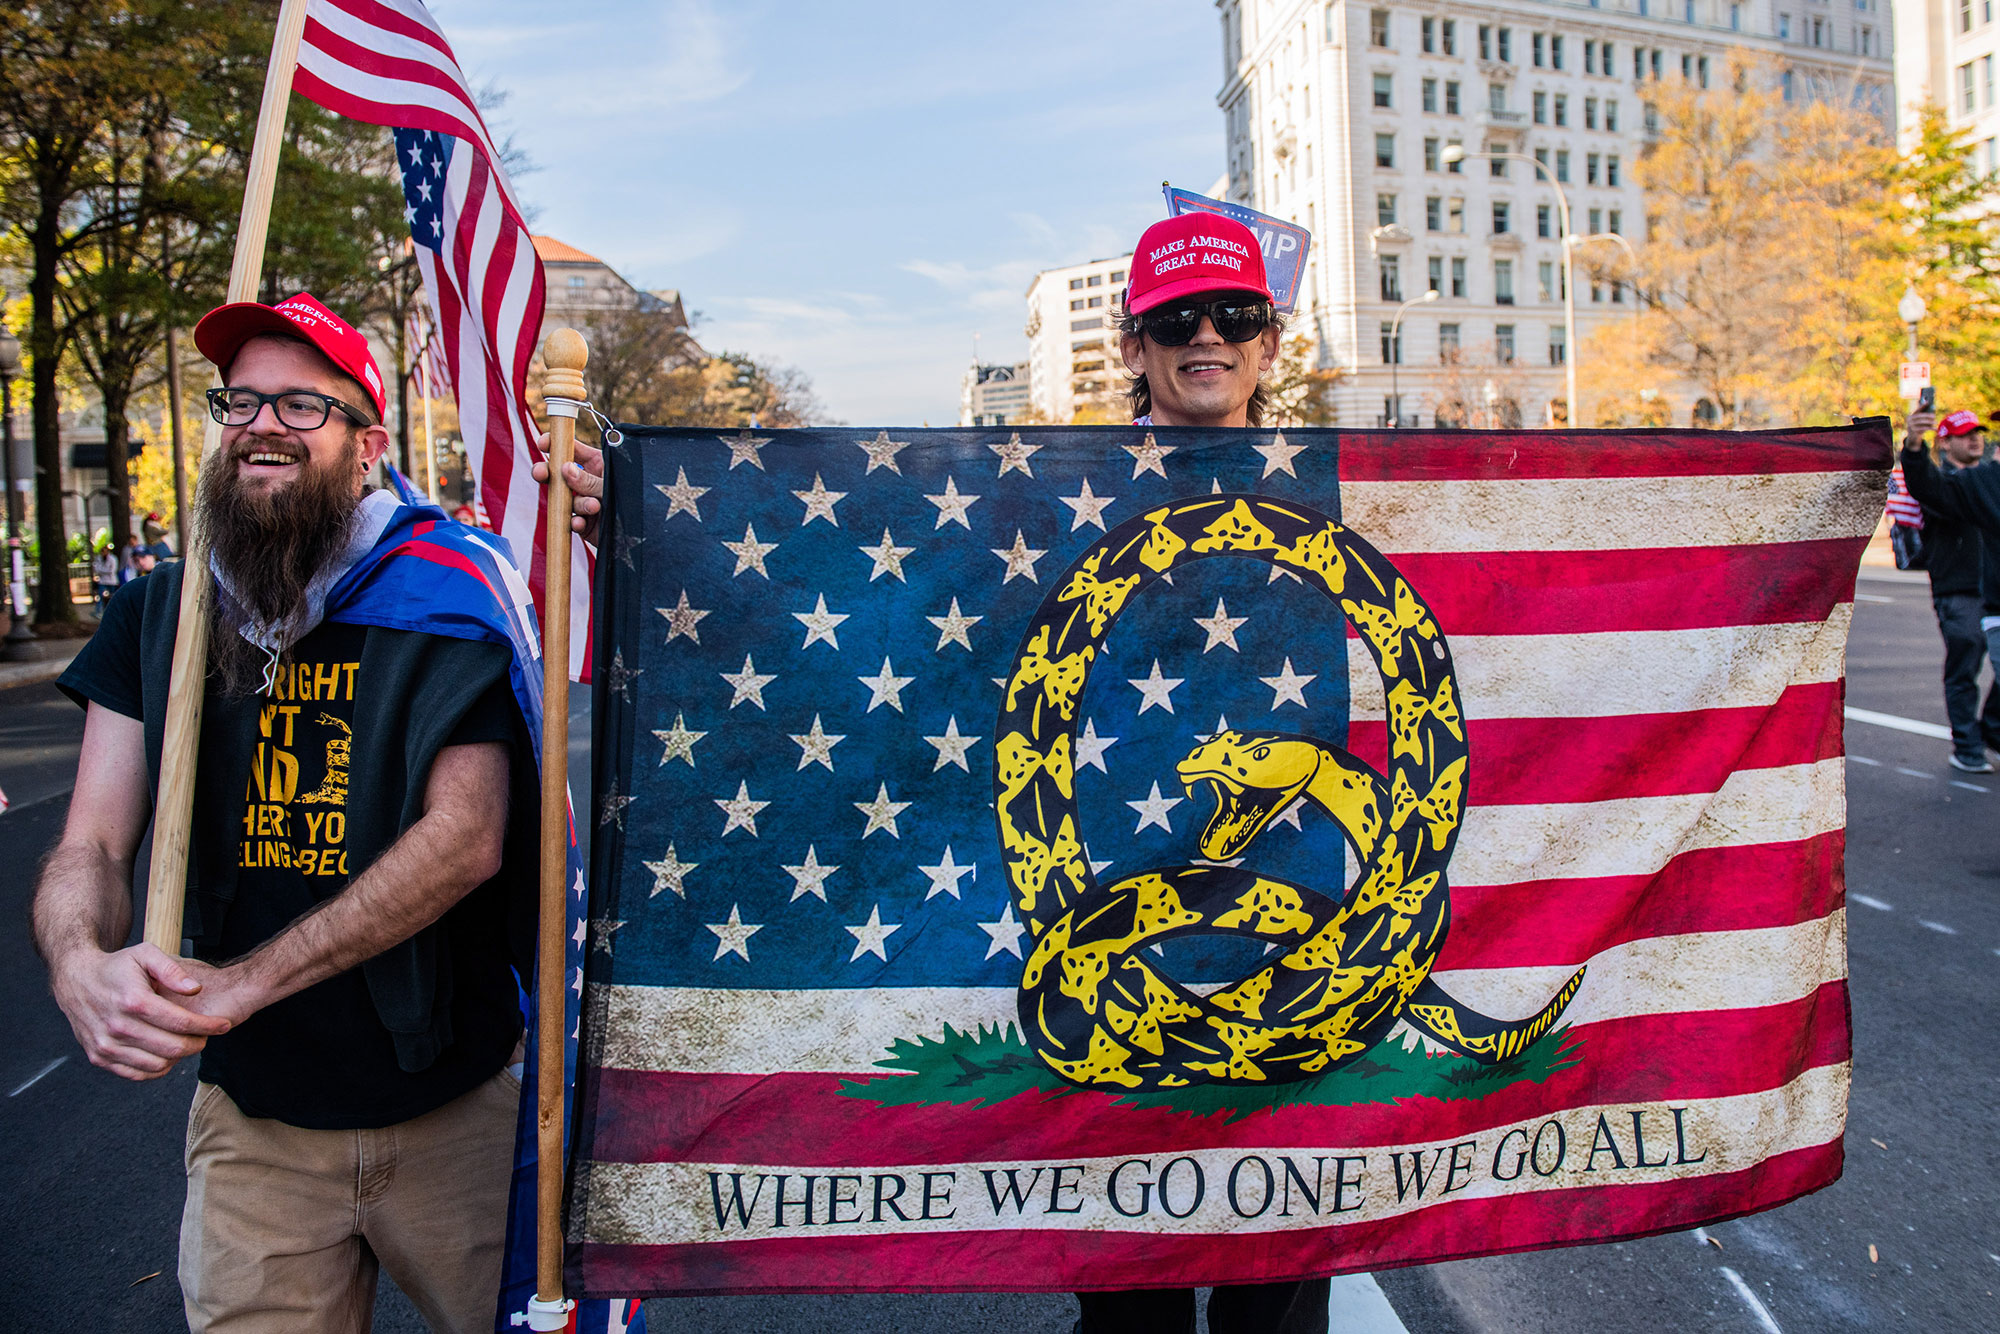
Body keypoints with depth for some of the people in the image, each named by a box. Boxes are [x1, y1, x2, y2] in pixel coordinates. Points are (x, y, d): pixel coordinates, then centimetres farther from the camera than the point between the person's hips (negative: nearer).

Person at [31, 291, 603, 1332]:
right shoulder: (156, 616, 3)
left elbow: (468, 838, -19)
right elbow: (88, 850, 0)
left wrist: (243, 982, -25)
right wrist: (80, 965, -24)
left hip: (454, 1102, -2)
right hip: (250, 1115, 3)